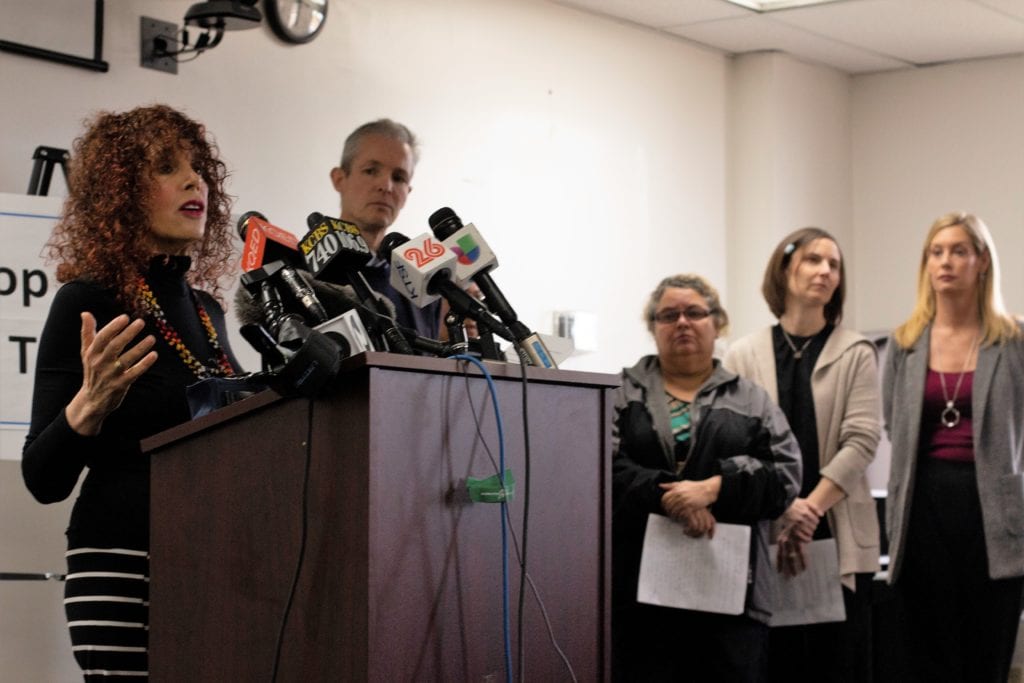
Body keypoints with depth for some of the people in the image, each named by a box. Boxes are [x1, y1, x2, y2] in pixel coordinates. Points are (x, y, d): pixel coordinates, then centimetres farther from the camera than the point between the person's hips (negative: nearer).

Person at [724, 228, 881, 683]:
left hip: (837, 539, 0)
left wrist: (809, 510, -14)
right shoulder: (744, 356, 8)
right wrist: (783, 506, -15)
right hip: (762, 539, 1)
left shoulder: (856, 354, 6)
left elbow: (860, 441, -4)